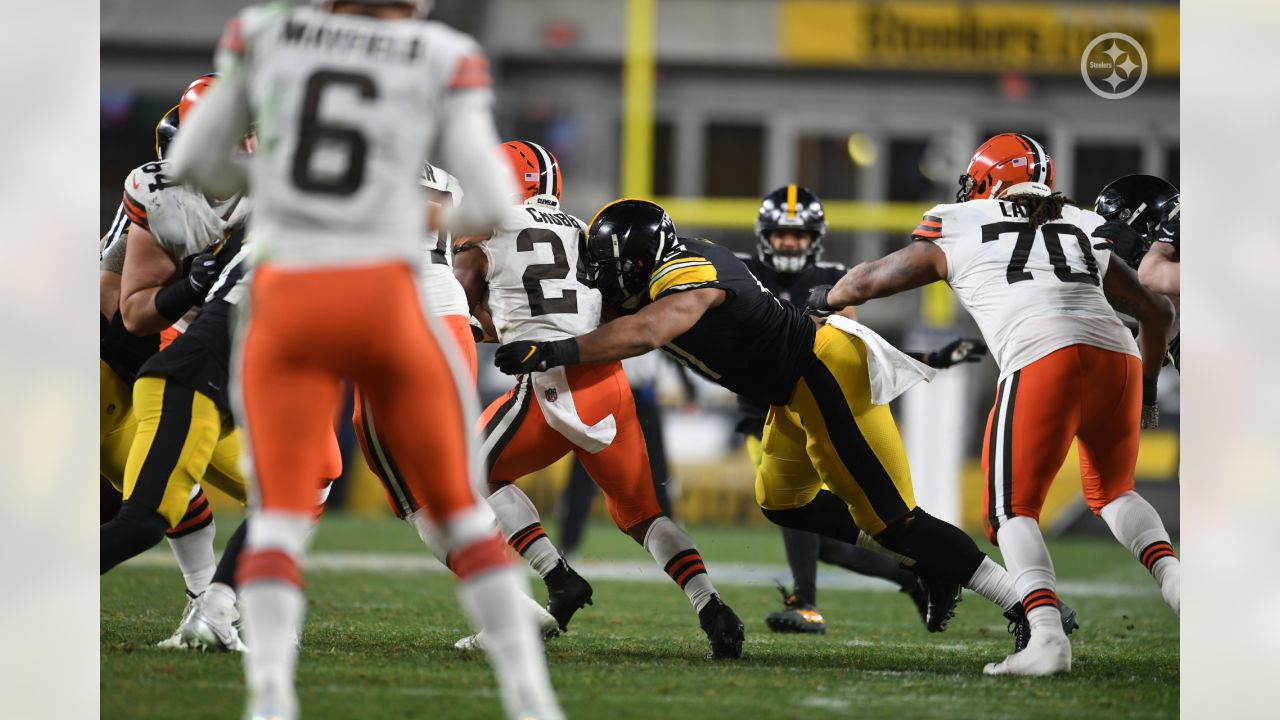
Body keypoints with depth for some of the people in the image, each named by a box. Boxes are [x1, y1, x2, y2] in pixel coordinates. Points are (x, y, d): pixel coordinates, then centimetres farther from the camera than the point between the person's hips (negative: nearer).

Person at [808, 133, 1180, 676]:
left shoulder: (957, 231, 20)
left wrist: (827, 299, 52)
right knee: (1111, 492, 26)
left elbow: (870, 280, 31)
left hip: (1041, 366, -4)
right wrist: (1147, 389, 49)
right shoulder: (1083, 232, 29)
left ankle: (1048, 637, -16)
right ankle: (1175, 583, 3)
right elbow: (1157, 311, 33)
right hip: (1116, 358, 4)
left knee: (1012, 511, 5)